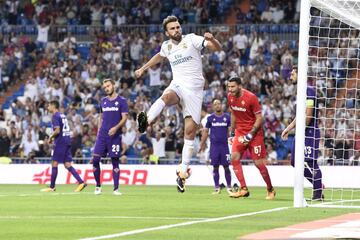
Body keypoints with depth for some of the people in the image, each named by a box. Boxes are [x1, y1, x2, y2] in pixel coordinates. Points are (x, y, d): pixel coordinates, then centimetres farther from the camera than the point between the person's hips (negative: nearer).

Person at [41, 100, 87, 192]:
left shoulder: (55, 116, -9)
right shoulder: (63, 115, 18)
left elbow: (57, 130, -19)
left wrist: (51, 137, -3)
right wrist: (54, 138, 19)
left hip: (60, 142, -8)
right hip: (67, 141, 8)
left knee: (54, 163, 0)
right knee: (67, 164, 7)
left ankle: (52, 187, 3)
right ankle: (81, 182, -4)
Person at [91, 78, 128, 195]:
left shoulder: (121, 101, -1)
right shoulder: (103, 101, 13)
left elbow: (124, 118, -6)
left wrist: (116, 128, -21)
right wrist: (98, 132, 12)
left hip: (115, 135, -4)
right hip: (102, 135, 4)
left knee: (115, 161, -2)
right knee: (95, 159, -5)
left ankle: (116, 189, 4)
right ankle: (98, 186, 7)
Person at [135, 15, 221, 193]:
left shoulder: (191, 39, -2)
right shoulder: (167, 46, 12)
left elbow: (217, 48, -10)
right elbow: (159, 56, 37)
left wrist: (211, 39, -31)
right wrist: (143, 68, 44)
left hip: (194, 88, -2)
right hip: (177, 85, 2)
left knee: (190, 130, -6)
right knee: (167, 96, -37)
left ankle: (183, 171, 0)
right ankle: (146, 121, -64)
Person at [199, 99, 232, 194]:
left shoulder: (227, 117, 2)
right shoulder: (210, 118, 4)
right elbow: (205, 131, 9)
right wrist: (202, 144, 6)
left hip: (224, 145, -1)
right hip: (214, 146, 1)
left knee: (226, 167, -1)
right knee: (215, 167, 2)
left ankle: (229, 187, 7)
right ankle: (217, 187, 9)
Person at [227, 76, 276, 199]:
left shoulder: (251, 97, -18)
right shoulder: (230, 97, 0)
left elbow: (259, 119, -15)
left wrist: (250, 135, -20)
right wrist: (232, 133, 15)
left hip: (254, 132, -6)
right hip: (240, 132, 6)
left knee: (259, 163, -5)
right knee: (234, 157, -12)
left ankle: (270, 190, 14)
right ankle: (243, 189, -8)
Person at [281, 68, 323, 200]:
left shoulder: (309, 91, -14)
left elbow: (308, 115, -19)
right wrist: (288, 129, 21)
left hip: (310, 132, -10)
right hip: (301, 133, 10)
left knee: (310, 162, -8)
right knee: (295, 162, 9)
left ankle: (318, 193, -1)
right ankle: (318, 185, 17)